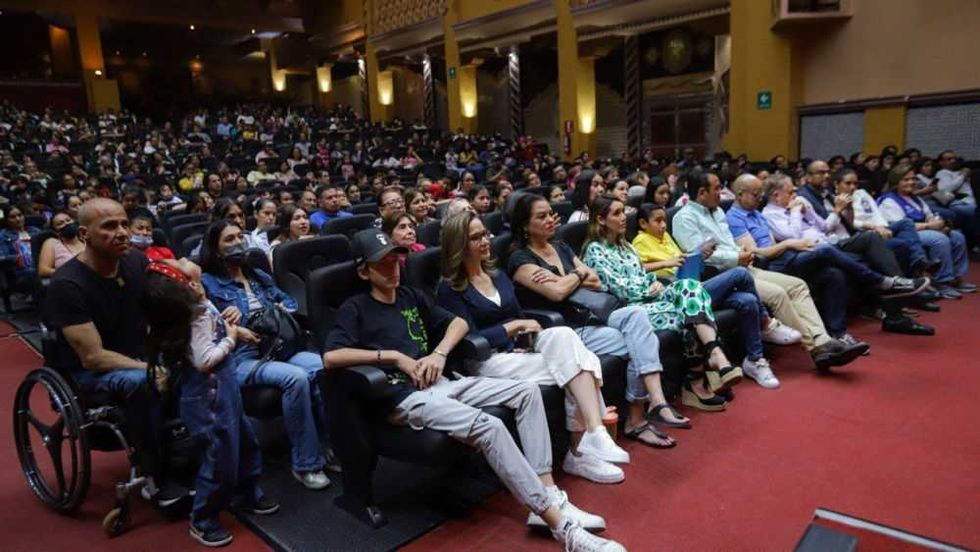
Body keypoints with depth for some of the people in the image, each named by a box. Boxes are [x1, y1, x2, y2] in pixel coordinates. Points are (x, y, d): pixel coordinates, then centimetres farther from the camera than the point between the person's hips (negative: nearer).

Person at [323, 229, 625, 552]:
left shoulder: (410, 296, 22)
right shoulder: (355, 309, 3)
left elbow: (459, 322, 23)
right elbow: (330, 357, -13)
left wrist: (439, 354, 2)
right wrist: (394, 356, -13)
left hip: (442, 383, 8)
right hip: (405, 397, -7)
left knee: (527, 392, -7)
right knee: (488, 427, -30)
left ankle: (547, 497, -13)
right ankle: (560, 525, -25)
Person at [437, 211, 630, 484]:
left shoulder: (498, 276, 19)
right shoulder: (449, 289, -2)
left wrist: (527, 332, -5)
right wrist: (515, 326, -10)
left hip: (519, 348, 6)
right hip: (488, 359, -6)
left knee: (563, 335, -27)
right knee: (570, 363, -24)